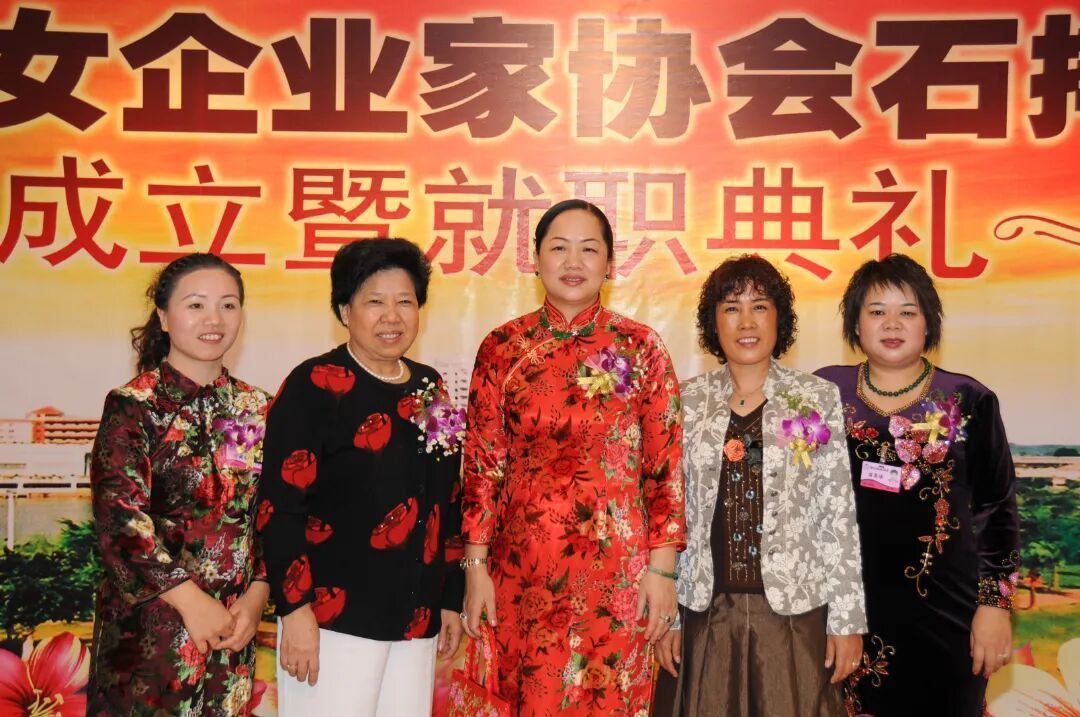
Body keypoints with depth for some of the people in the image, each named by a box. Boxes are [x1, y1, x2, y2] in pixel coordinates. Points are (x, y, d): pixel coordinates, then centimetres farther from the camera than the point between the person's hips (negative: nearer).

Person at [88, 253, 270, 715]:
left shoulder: (255, 409, 5)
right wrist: (193, 601, -15)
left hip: (234, 624, 4)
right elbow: (119, 517, -14)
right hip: (150, 626, -4)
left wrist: (256, 595, -6)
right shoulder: (133, 405, -8)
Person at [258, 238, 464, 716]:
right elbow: (279, 506, -11)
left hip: (417, 620, 6)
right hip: (334, 616, -6)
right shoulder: (315, 385, -7)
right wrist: (295, 608, -16)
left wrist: (451, 600, 15)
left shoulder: (431, 389, 10)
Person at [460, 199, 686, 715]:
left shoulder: (640, 347, -2)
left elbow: (665, 465, -1)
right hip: (524, 563, 1)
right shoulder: (503, 347, 0)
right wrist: (475, 565, 1)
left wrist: (662, 567, -4)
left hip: (615, 563, -1)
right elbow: (482, 463, 2)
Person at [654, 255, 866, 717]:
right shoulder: (688, 402, 4)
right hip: (707, 611, 2)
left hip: (795, 612, -1)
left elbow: (839, 516, -1)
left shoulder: (818, 399, 0)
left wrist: (847, 619, -4)